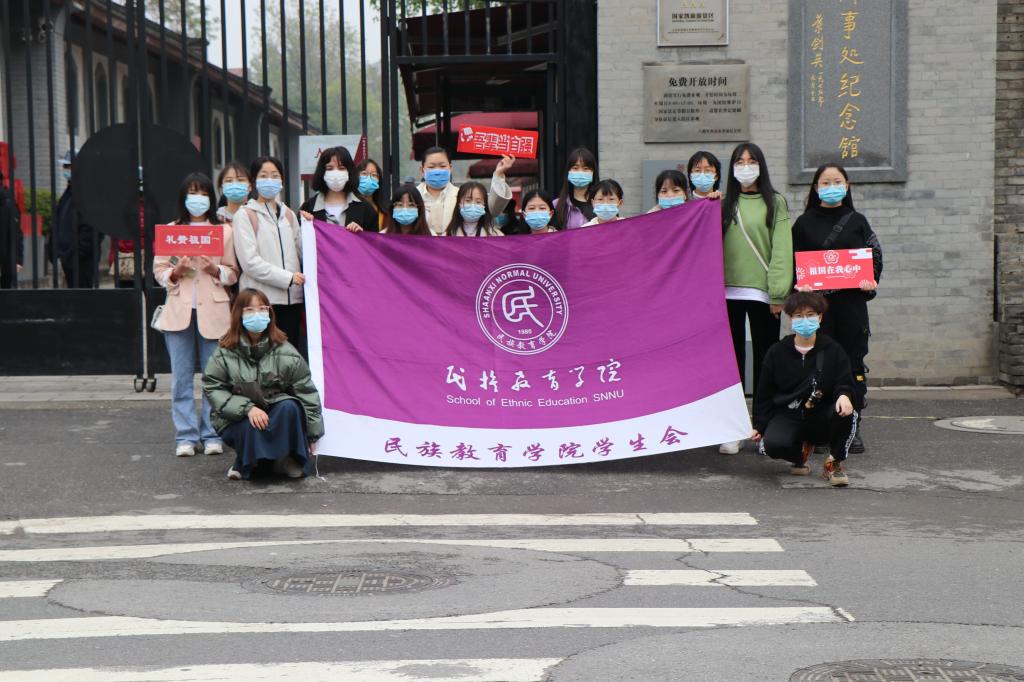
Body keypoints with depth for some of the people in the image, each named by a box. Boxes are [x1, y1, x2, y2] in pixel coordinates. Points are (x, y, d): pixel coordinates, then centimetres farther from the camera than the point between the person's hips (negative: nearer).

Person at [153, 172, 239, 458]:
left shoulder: (224, 231, 9)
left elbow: (233, 273, 9)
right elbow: (158, 270, 9)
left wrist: (215, 270, -11)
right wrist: (176, 271, -11)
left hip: (212, 309, -1)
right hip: (179, 309, 1)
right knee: (181, 377, 0)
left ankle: (212, 435, 7)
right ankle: (185, 436, 5)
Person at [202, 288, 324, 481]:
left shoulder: (284, 351, -5)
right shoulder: (225, 353, -4)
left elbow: (306, 391, -2)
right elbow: (213, 389, -8)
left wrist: (312, 434, -2)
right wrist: (247, 408, -23)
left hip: (278, 417, 1)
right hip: (237, 420, -1)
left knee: (289, 407, -31)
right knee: (251, 428, -35)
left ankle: (287, 459, -12)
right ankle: (246, 463, -3)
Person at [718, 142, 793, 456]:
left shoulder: (775, 203, 3)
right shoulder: (724, 204, 12)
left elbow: (782, 248, -4)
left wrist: (778, 292, -11)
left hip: (762, 292, -2)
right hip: (728, 292, 3)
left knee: (765, 359, 4)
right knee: (732, 359, 4)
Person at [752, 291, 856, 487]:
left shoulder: (833, 351, 2)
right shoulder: (777, 353, 3)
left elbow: (845, 384, -1)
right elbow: (764, 393, 8)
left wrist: (844, 395, -26)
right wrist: (759, 426, 3)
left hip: (821, 416, 0)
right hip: (787, 416, 0)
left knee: (844, 413, -33)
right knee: (774, 445, -31)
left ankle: (836, 462, -6)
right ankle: (800, 451, 11)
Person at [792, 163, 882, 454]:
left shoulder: (857, 222, 11)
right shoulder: (804, 223, 9)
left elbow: (875, 257, 10)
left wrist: (871, 282, -8)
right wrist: (798, 285, -10)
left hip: (851, 301, 1)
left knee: (852, 362, 0)